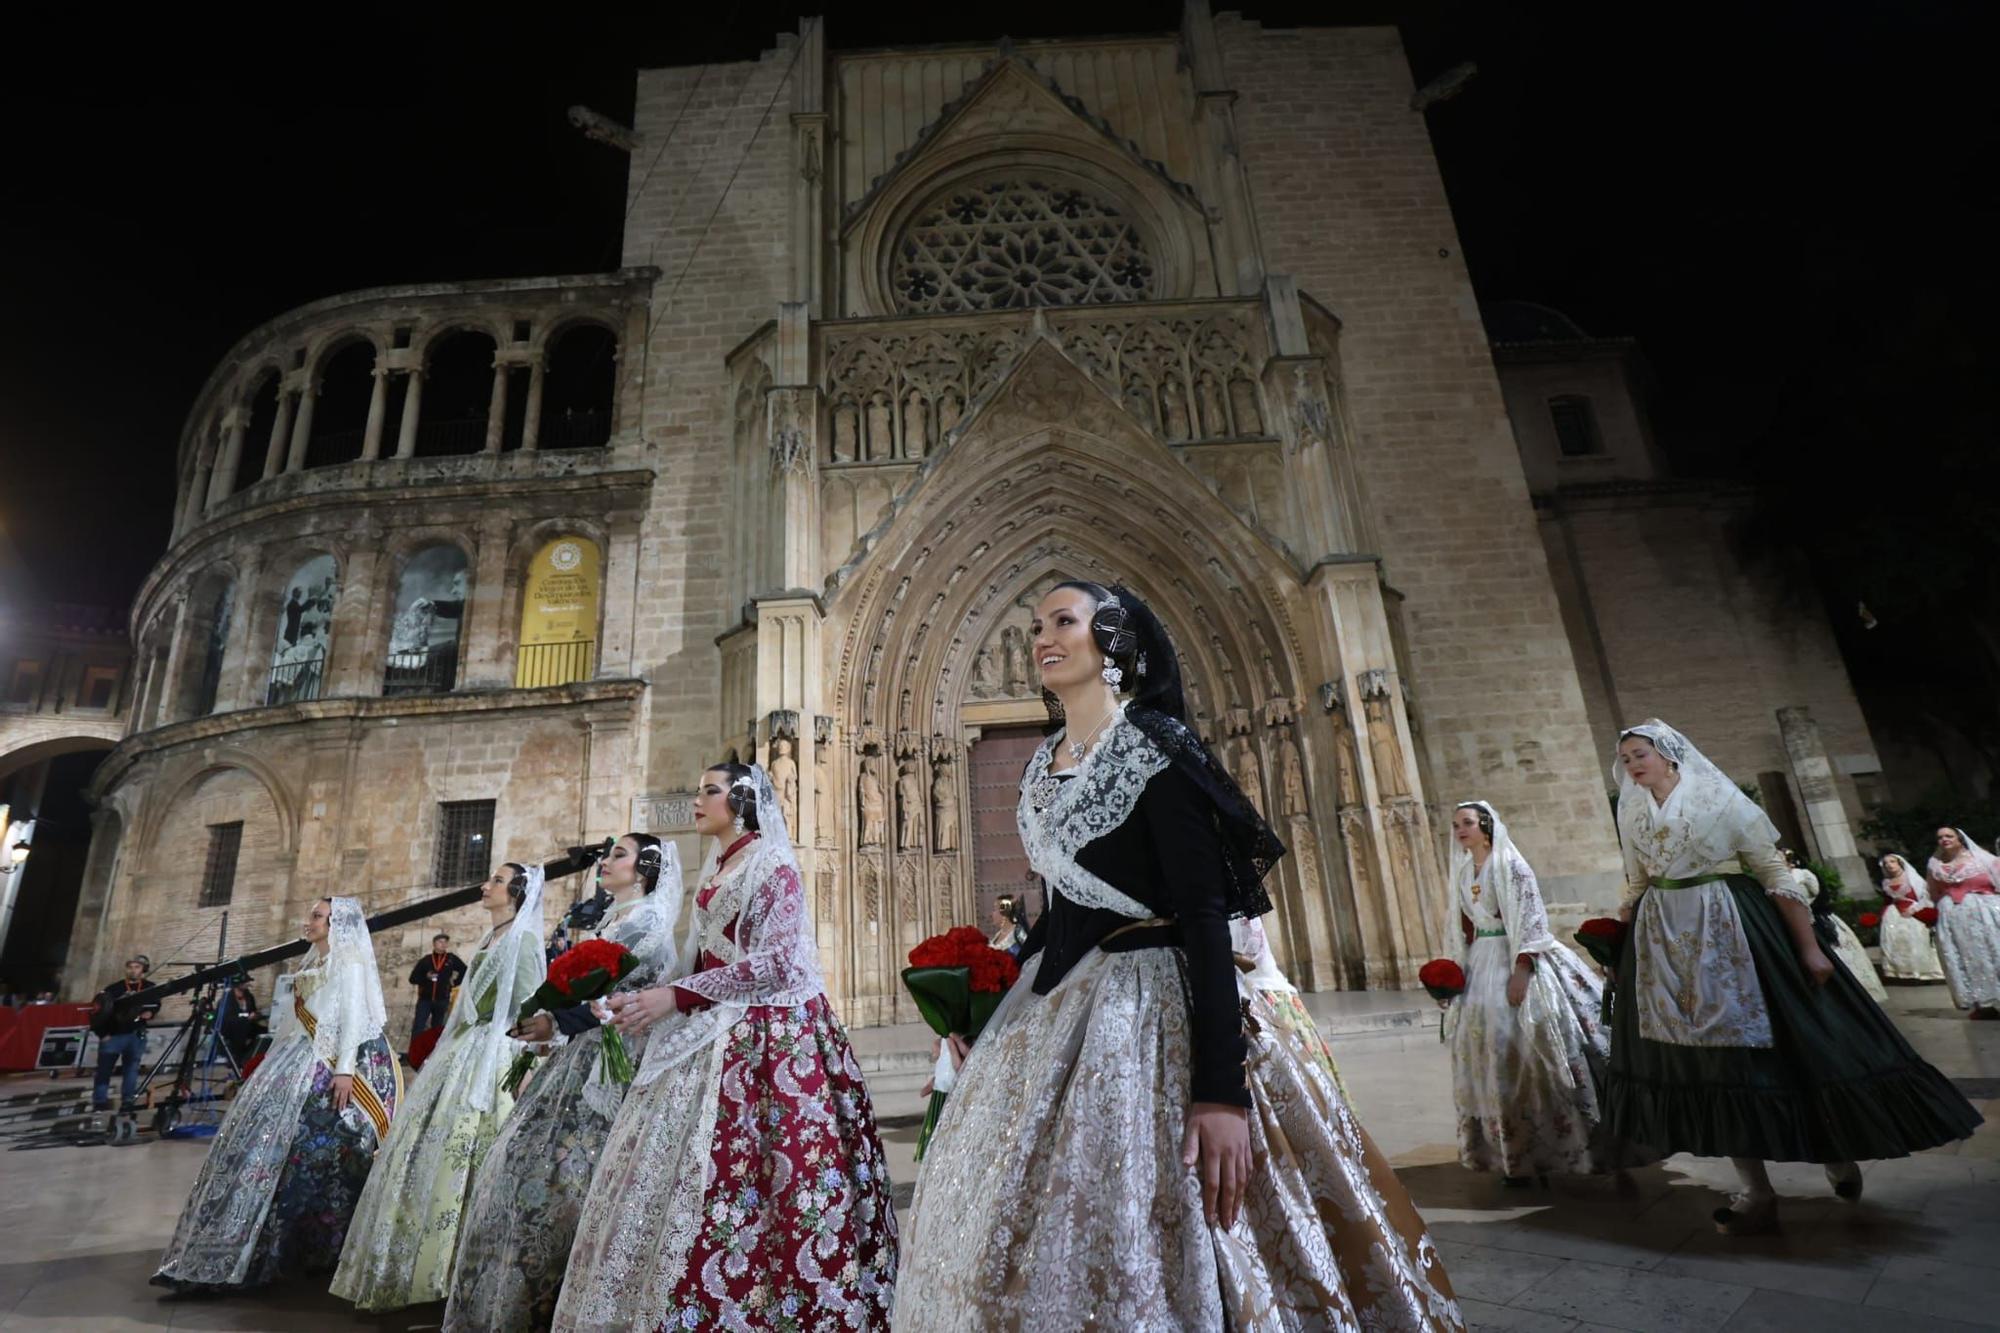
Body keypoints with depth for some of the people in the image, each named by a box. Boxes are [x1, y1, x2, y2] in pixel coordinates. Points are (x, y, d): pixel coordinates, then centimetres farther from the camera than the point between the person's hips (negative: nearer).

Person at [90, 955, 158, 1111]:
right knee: (104, 1069, 3)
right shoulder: (113, 989, -9)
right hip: (112, 1035, -2)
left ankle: (128, 1101, 12)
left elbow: (156, 1004, 18)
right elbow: (97, 1013, -7)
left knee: (132, 1069, 6)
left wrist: (150, 1013, -4)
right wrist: (102, 1034, -10)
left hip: (136, 1035, 2)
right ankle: (100, 1101, 13)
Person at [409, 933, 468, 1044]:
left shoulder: (452, 959, 3)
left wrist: (454, 982, 5)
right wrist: (426, 977, -13)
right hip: (425, 999, -1)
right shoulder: (425, 960, 1)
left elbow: (465, 972, 11)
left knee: (437, 1029, 8)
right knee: (418, 1028, -8)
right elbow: (413, 978, 2)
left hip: (442, 1000, 1)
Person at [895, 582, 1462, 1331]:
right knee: (1035, 1231, 15)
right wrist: (999, 1010, 18)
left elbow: (1203, 913, -19)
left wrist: (1220, 1086, -25)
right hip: (1053, 1010, 7)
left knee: (1142, 1246, 1)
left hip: (1144, 1008, -7)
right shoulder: (1043, 765, 8)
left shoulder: (1154, 748, -13)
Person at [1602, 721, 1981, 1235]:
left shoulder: (1719, 799, -7)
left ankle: (1837, 1154, 31)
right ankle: (1756, 1192, 15)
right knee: (1709, 1060, 5)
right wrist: (1619, 939, 13)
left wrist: (1809, 947, -11)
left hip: (1730, 935, -4)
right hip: (1664, 945, 4)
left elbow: (1775, 873, -7)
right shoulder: (1632, 814, 6)